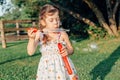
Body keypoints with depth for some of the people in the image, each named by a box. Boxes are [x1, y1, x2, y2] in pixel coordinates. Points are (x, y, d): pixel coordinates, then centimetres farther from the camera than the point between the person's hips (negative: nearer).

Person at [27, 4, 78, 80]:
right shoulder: (40, 34, -7)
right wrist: (32, 39, -27)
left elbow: (71, 49, 5)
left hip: (63, 66, 0)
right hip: (47, 68, 0)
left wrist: (68, 52, -18)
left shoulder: (62, 34, -6)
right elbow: (31, 52, -12)